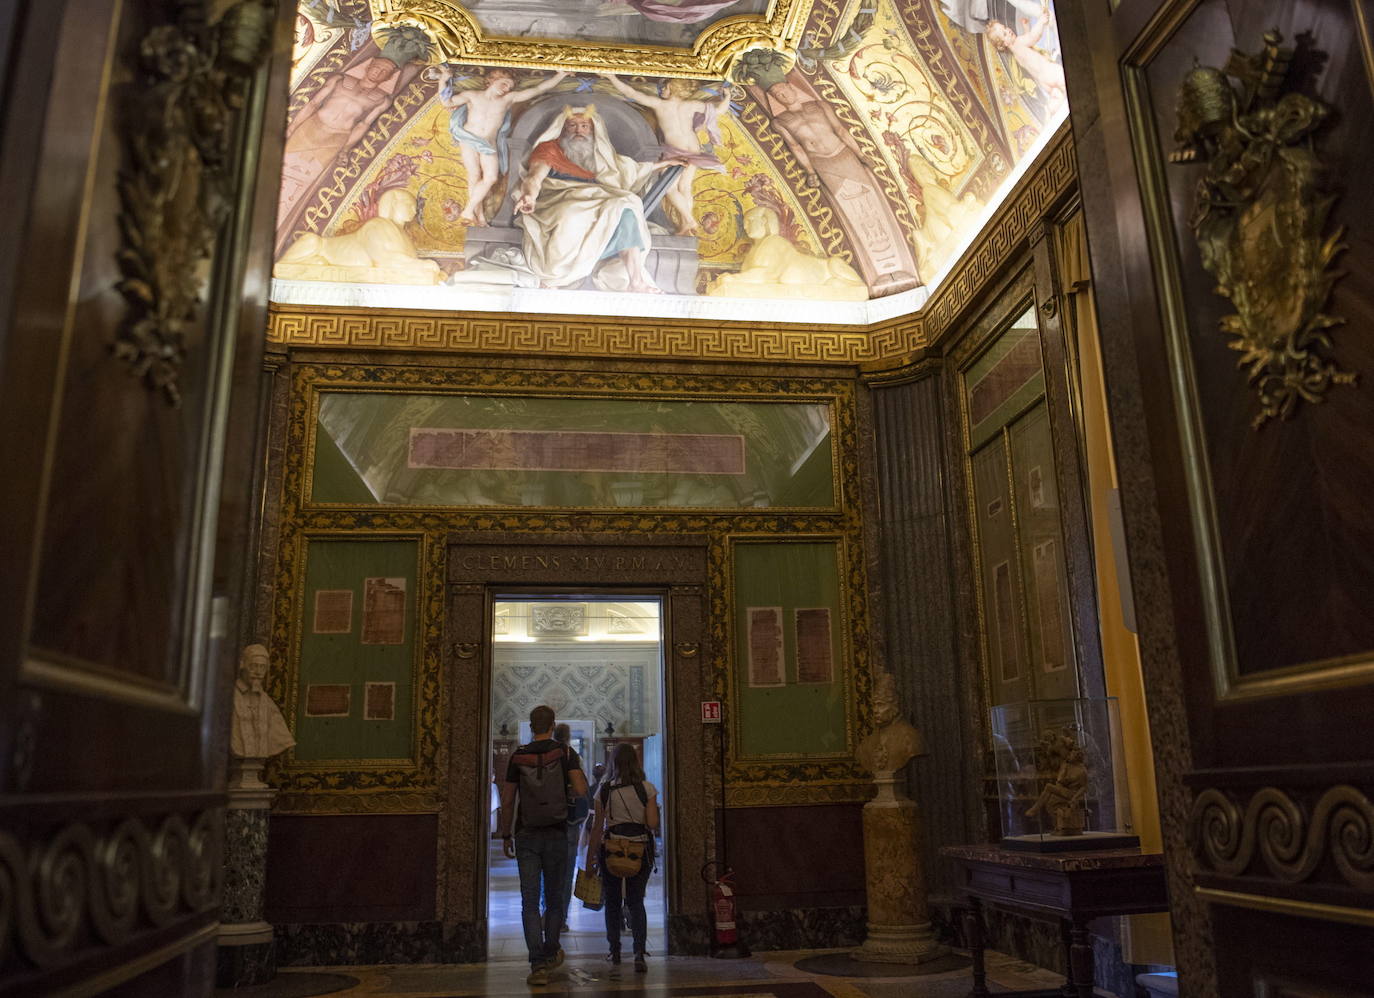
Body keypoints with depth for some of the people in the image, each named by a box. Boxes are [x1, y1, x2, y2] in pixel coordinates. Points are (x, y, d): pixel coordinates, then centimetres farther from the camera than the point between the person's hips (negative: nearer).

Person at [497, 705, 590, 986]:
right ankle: (551, 953, 29)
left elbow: (507, 801, 2)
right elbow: (581, 790, -12)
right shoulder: (565, 753, -3)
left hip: (526, 836, 0)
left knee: (530, 902, 1)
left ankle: (538, 965, -7)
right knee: (554, 897, 16)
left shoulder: (518, 756, 1)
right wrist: (577, 771, 8)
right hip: (556, 835, 0)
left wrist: (506, 836, 11)